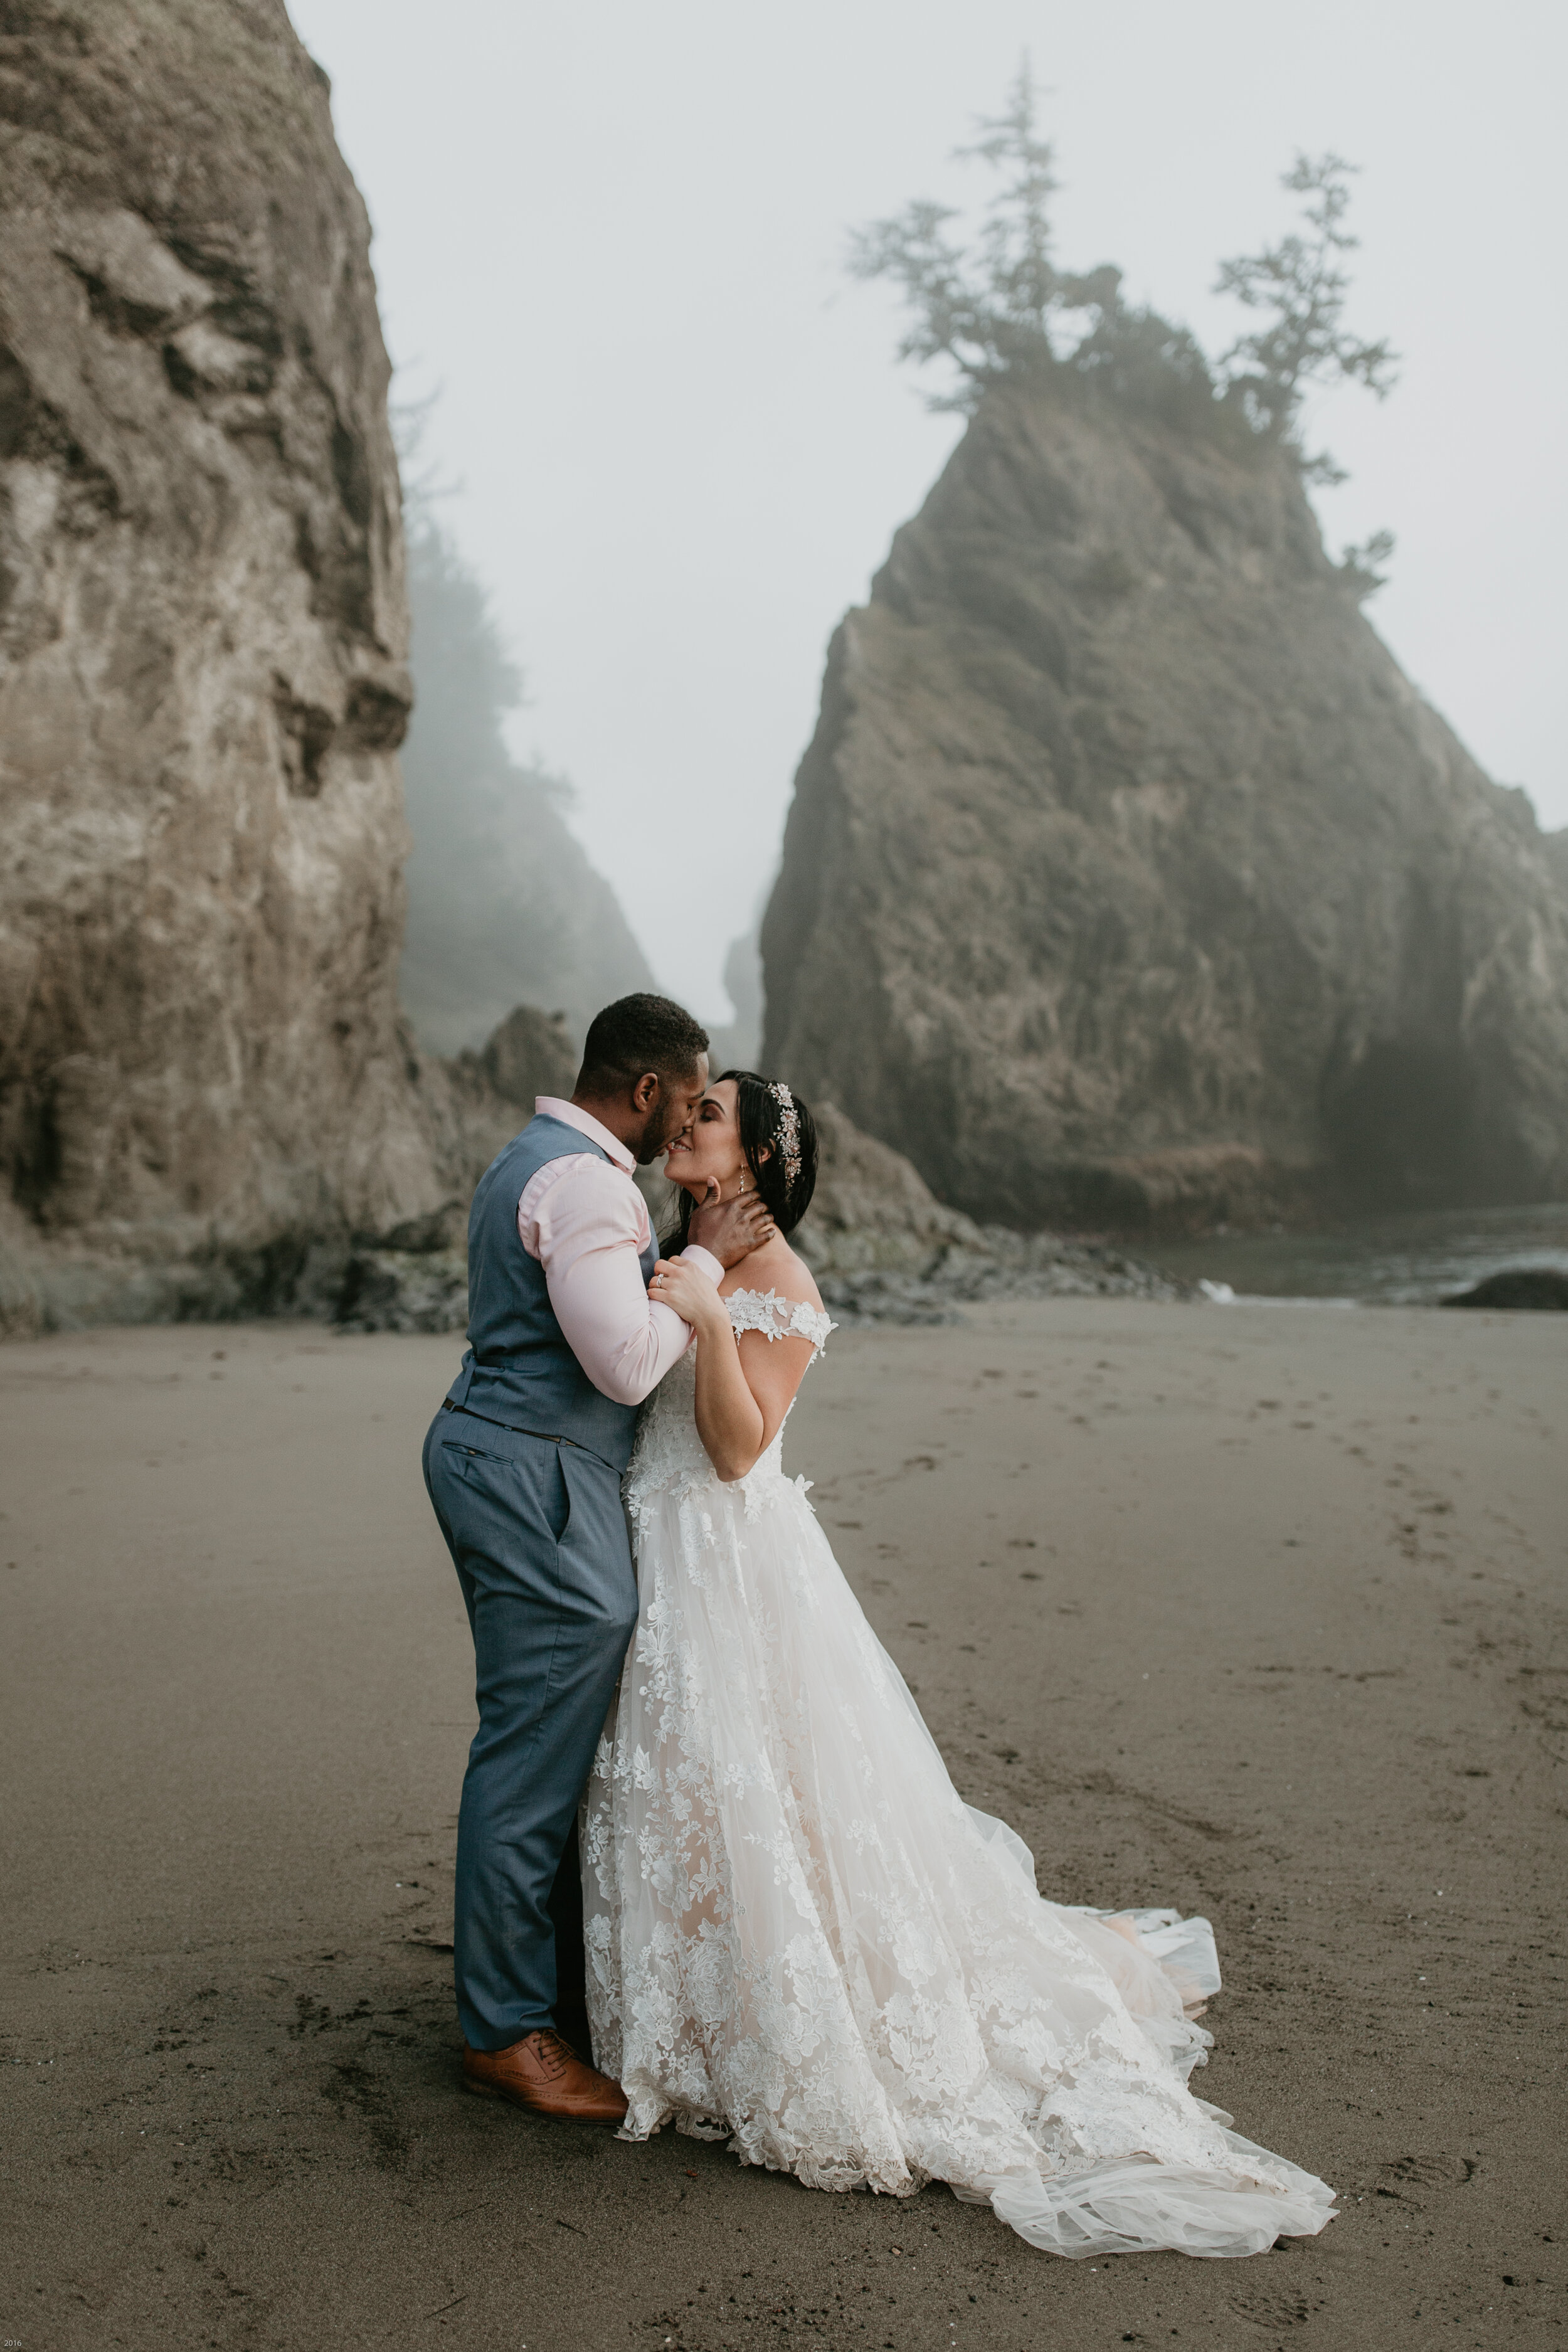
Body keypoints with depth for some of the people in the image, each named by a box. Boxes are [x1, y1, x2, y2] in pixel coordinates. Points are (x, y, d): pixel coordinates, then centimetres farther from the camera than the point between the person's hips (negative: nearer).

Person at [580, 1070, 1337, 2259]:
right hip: (654, 1554, 8)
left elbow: (738, 1447, -21)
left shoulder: (778, 1281, -14)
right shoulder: (677, 1255, 10)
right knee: (673, 1791, 15)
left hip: (732, 1566, -8)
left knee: (746, 1794, -2)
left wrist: (711, 1322, -31)